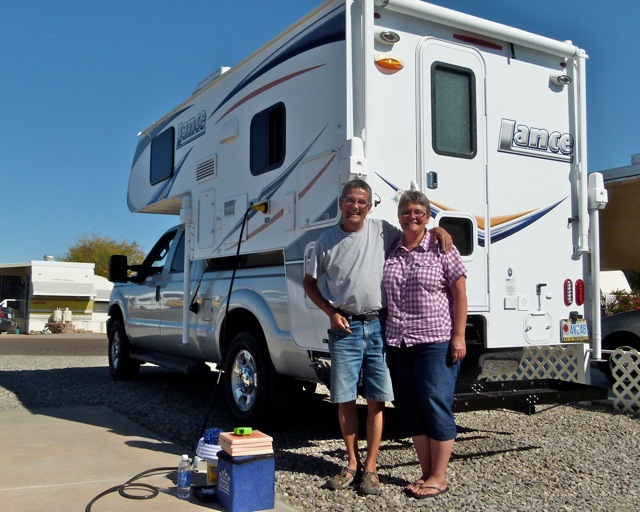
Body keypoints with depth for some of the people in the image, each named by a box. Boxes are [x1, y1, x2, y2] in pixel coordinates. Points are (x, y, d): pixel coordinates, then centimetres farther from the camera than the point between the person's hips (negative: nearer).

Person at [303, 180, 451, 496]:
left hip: (378, 327, 0)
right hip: (344, 328, 1)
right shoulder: (327, 241, 3)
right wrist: (331, 312, 0)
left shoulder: (382, 231, 2)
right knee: (344, 399, 6)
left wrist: (437, 230, -7)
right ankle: (352, 464, 22)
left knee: (376, 400, 3)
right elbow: (309, 282, 11)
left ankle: (370, 468, 15)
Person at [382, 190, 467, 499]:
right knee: (409, 407, 9)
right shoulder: (390, 252, 10)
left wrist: (458, 336, -10)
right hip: (398, 343, 5)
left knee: (436, 404, -2)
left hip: (436, 342, -5)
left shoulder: (441, 248, -2)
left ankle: (439, 477, 10)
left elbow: (460, 294, -3)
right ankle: (426, 473, 21)